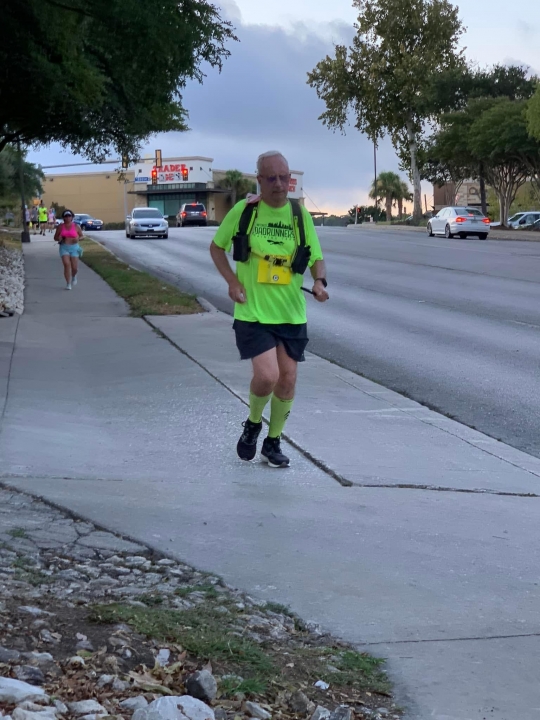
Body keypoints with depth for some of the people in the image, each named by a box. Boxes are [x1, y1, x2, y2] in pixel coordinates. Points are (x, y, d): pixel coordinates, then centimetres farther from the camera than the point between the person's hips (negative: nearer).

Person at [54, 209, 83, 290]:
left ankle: (73, 276, 35)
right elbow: (55, 237, 11)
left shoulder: (76, 227, 1)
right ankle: (68, 283, -6)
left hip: (74, 247, 0)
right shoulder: (60, 227, 3)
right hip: (64, 247, 0)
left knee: (74, 267, -2)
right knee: (67, 264, -16)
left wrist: (78, 239, -11)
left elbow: (81, 236, 11)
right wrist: (59, 238, -12)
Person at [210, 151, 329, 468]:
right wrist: (233, 281, -5)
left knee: (287, 380, 5)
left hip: (292, 313, 3)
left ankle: (273, 443, 26)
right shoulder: (243, 210, -5)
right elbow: (217, 247, 9)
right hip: (253, 311, -3)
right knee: (267, 376, -17)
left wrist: (319, 281, -14)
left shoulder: (300, 214, 1)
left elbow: (317, 258, 8)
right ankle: (253, 424, 15)